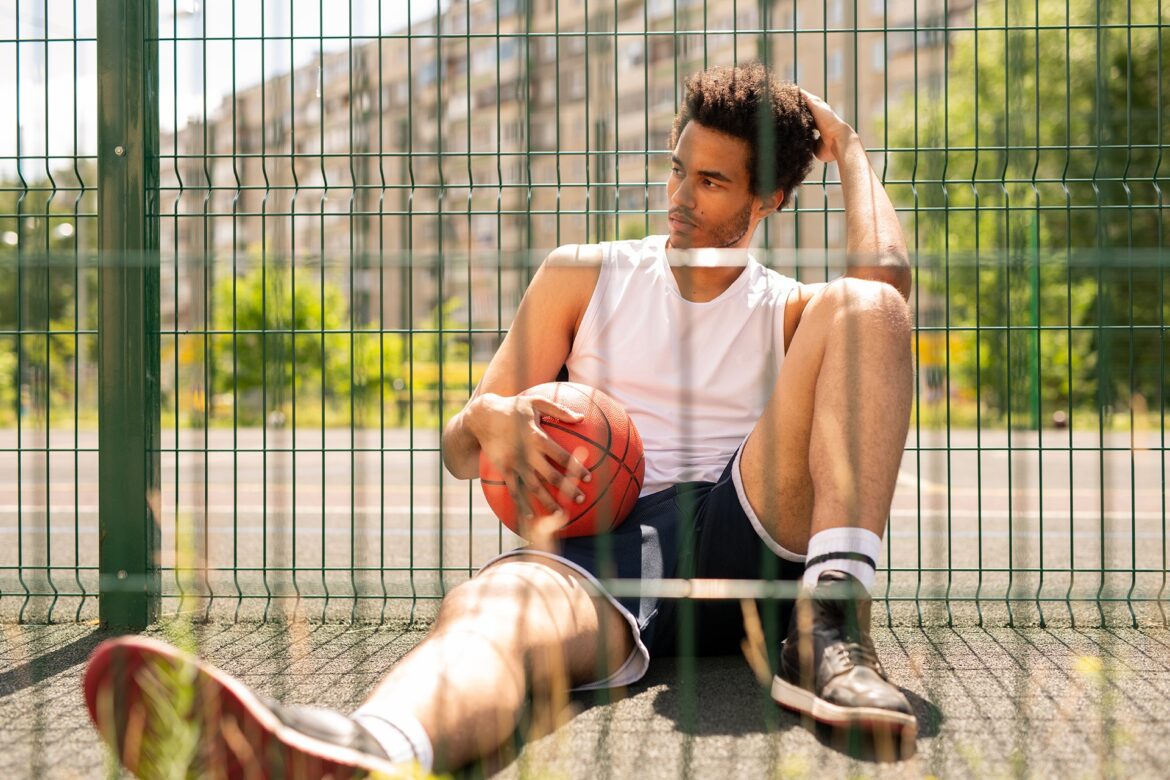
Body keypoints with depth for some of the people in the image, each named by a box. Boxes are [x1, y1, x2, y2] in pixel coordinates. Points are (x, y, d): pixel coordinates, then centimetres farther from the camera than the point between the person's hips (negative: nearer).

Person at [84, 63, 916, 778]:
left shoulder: (790, 312, 18)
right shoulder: (584, 276, 20)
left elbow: (885, 276, -7)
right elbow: (461, 451, 17)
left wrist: (846, 144, 11)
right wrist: (489, 420, -10)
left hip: (742, 532, 1)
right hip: (599, 550, 0)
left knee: (862, 306, -16)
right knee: (489, 606, -38)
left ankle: (833, 628, -33)